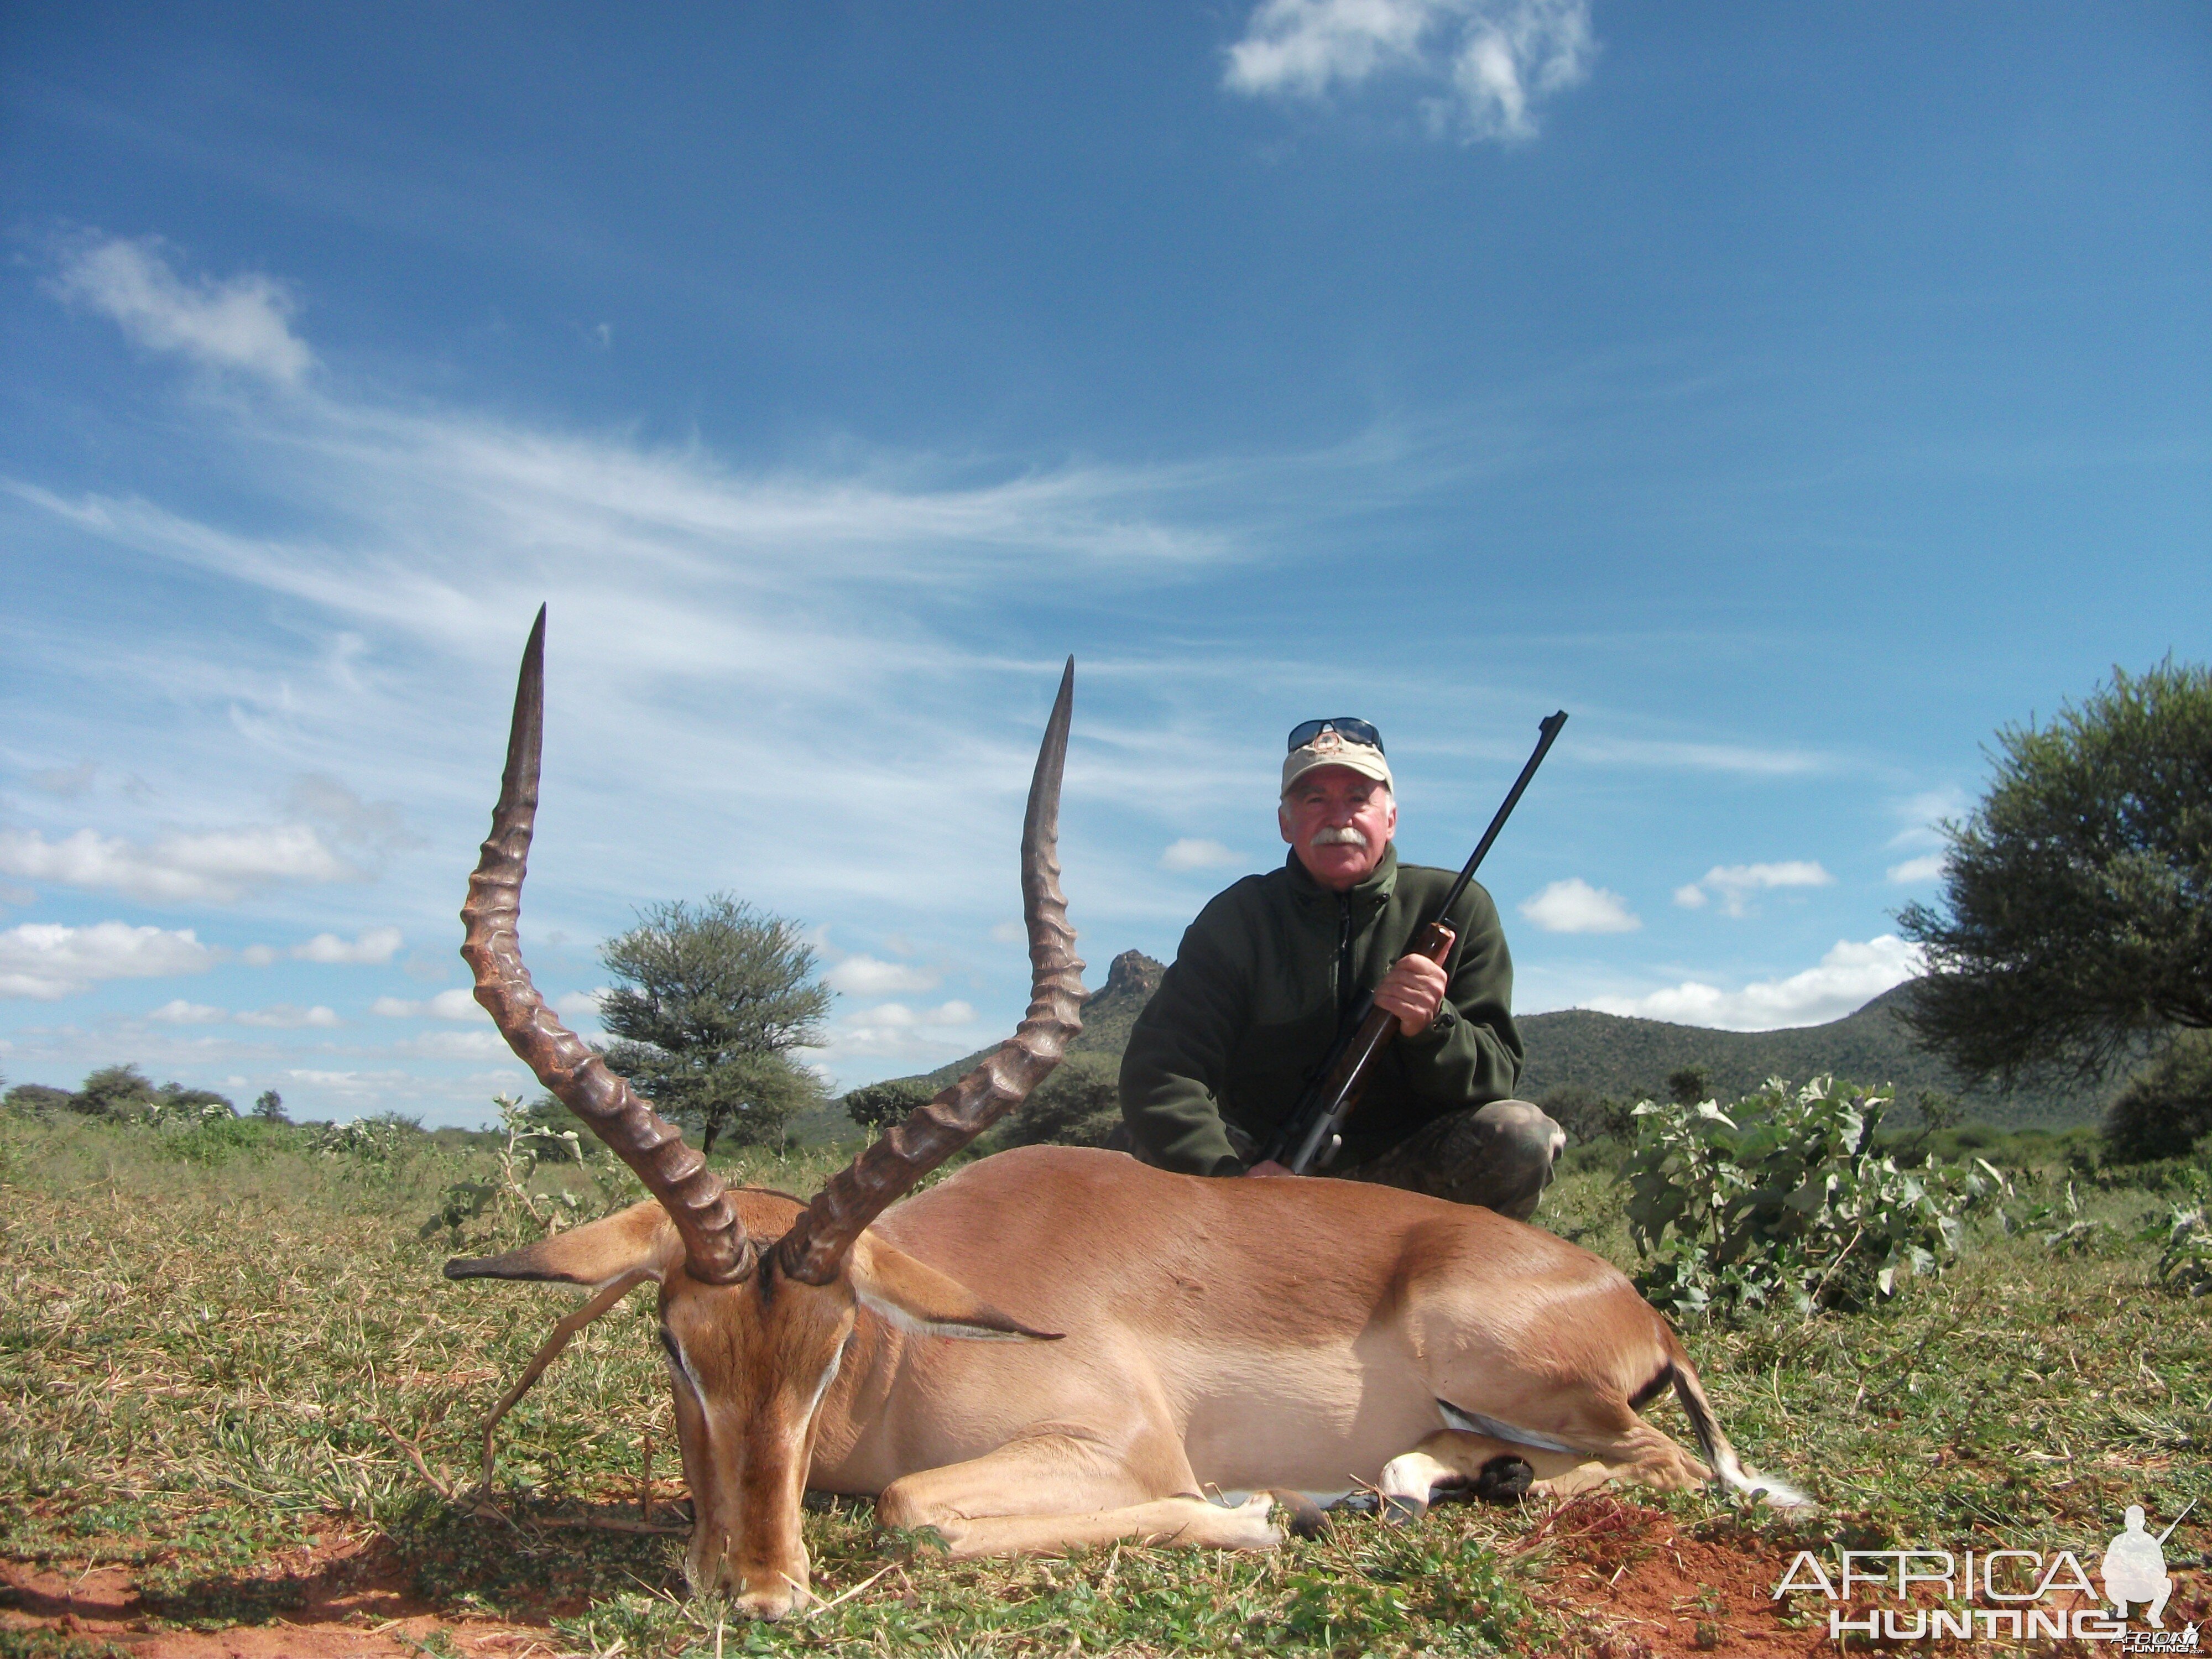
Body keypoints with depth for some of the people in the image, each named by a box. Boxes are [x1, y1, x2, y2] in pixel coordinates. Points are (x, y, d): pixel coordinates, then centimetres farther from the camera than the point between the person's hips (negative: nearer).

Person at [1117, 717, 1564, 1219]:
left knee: (1525, 1134, -26)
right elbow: (1159, 1070, -15)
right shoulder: (1239, 916, -3)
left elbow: (1496, 1080, -6)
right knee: (1160, 1139, -26)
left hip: (1404, 1174, 0)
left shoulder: (1456, 908, -1)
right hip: (1269, 1170, 0)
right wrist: (1231, 1178, -32)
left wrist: (1432, 1026, -28)